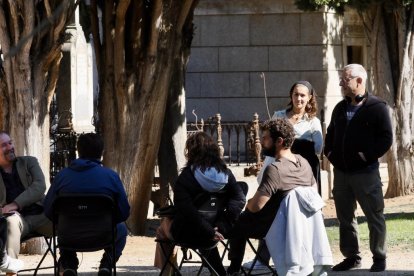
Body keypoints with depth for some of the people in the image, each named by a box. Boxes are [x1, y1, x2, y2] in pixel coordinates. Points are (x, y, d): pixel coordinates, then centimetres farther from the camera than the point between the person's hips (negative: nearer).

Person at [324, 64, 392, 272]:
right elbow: (331, 133, 24)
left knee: (374, 216, 1)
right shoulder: (340, 108, 13)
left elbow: (386, 138, -11)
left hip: (365, 172, -7)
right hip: (341, 172, 7)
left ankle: (379, 257, 10)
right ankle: (351, 256, 19)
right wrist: (329, 151, 8)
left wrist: (368, 155, -17)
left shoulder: (377, 107, -7)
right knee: (344, 216, 10)